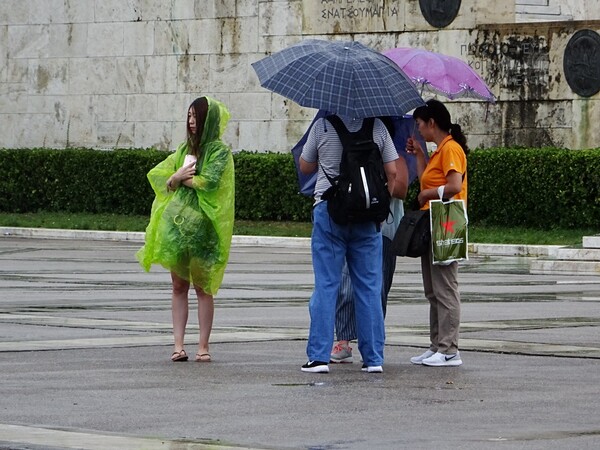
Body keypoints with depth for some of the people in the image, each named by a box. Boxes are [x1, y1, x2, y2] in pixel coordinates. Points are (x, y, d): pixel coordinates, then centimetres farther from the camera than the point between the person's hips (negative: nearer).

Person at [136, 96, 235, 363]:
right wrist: (177, 176, -8)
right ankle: (178, 345, 3)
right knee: (179, 286, 3)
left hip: (202, 225, -6)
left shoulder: (219, 150, -2)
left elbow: (209, 181, -16)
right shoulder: (185, 149, 17)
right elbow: (158, 177, 13)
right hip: (177, 221, 6)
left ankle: (203, 346, 2)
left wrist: (182, 178, -3)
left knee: (202, 287, -1)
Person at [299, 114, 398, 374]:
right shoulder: (377, 126, 2)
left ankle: (319, 356, -3)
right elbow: (392, 172, 2)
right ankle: (374, 358, 7)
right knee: (369, 286, 6)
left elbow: (305, 168, 10)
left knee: (325, 285, 1)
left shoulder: (322, 126, -2)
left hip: (329, 209, -1)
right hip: (367, 215, 1)